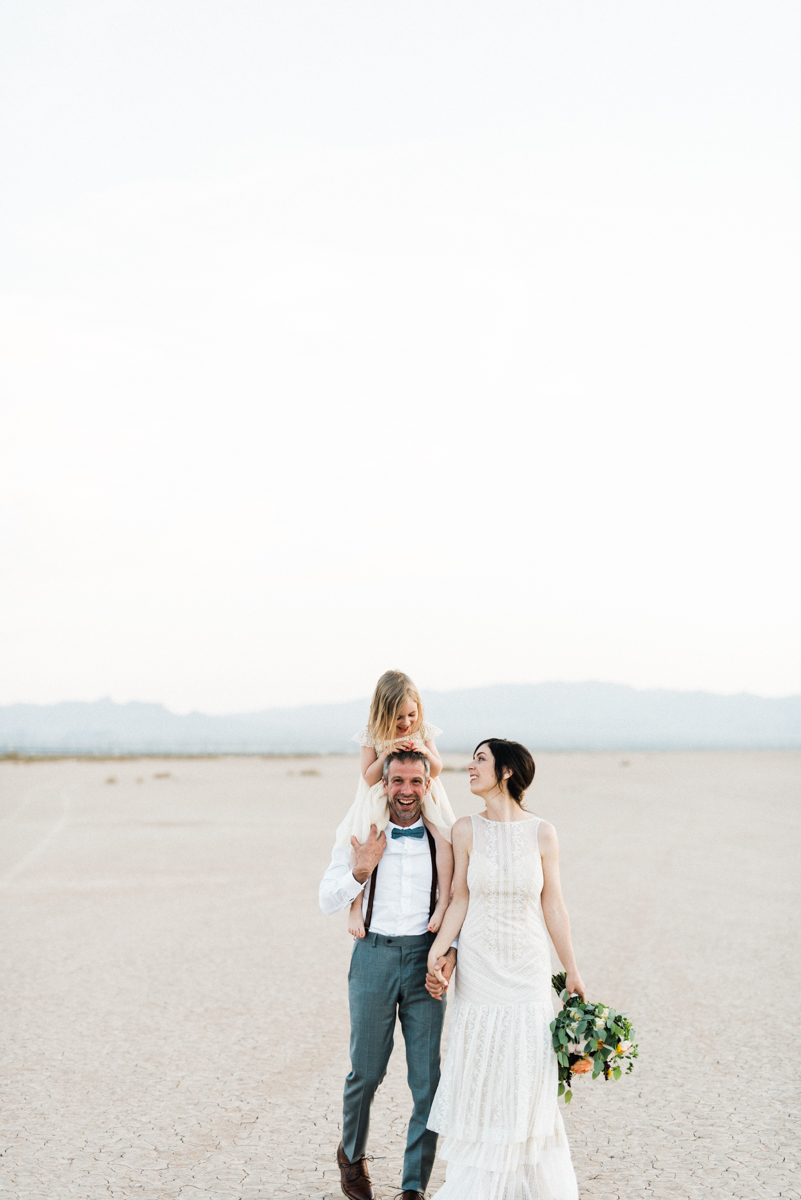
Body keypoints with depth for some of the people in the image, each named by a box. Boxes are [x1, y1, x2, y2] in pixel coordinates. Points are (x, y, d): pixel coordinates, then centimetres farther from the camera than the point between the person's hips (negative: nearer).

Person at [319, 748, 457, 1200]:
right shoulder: (360, 836, 0)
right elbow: (328, 901, 3)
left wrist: (450, 953, -8)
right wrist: (361, 869, -13)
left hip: (425, 959, 1)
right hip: (374, 956, -1)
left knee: (428, 1076, 0)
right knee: (367, 1071, 8)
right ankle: (352, 1154, 36)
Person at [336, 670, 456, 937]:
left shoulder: (423, 731, -2)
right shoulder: (372, 736, -8)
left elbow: (436, 769, 1)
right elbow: (369, 777, -10)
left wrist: (425, 751, -20)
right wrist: (387, 752, -23)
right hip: (381, 798, -1)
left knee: (444, 836, -24)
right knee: (359, 841, -24)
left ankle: (444, 902, -17)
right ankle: (356, 907, -14)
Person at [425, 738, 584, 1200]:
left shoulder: (542, 833, -5)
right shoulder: (467, 830, -2)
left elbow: (553, 906, 1)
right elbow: (460, 899, 2)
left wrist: (573, 972, 5)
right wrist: (439, 947, -13)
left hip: (527, 967, -1)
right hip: (479, 967, 1)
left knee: (529, 1074, 4)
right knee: (478, 1072, 6)